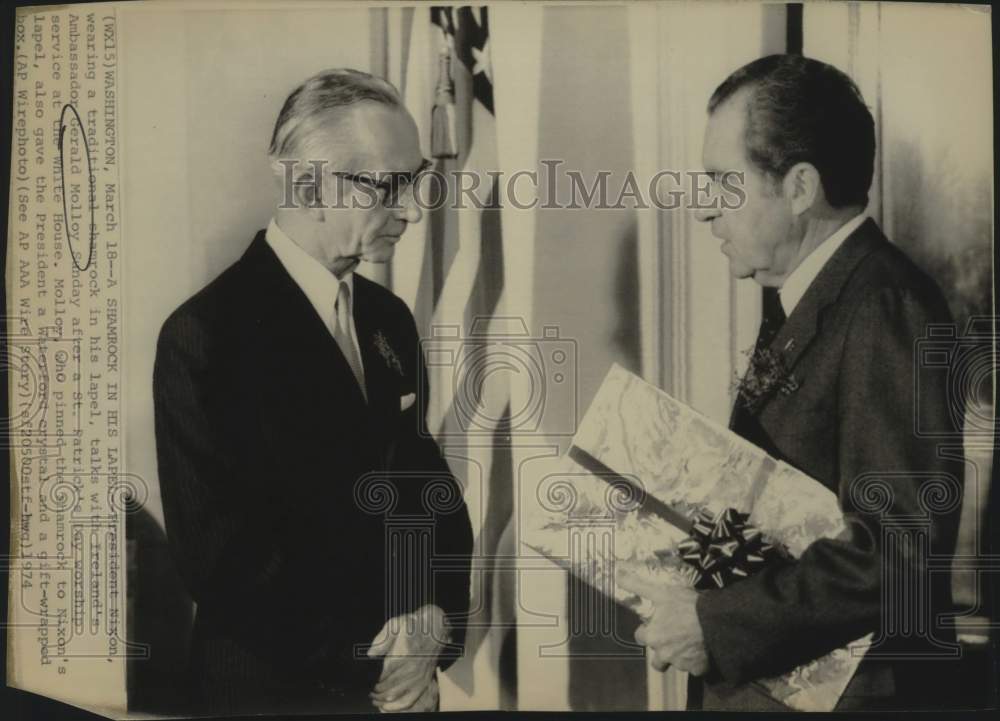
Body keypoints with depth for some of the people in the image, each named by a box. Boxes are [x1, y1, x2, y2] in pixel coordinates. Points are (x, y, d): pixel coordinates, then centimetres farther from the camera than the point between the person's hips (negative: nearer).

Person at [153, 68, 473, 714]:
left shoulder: (390, 319, 3)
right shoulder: (204, 336, -18)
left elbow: (429, 480, 7)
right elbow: (220, 555, -20)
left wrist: (438, 614, -8)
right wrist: (370, 654, -17)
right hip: (279, 687, -6)